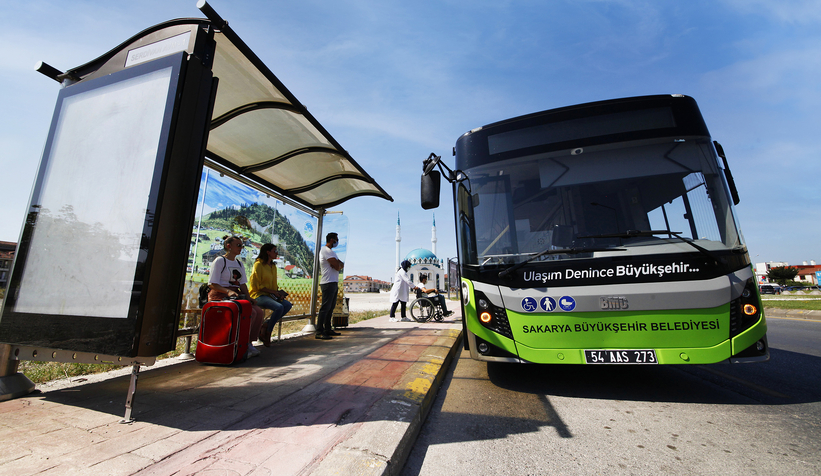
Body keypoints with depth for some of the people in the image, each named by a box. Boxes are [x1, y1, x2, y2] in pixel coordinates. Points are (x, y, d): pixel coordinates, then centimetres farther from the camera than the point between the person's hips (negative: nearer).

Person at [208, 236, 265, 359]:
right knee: (249, 312, -28)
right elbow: (213, 284, -9)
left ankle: (249, 343, -9)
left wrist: (248, 297, -2)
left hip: (236, 295, 7)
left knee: (258, 311, -17)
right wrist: (228, 291, -26)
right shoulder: (220, 261, -2)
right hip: (220, 296, -7)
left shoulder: (239, 264, 20)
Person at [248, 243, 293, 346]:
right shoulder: (258, 264, -9)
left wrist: (278, 293, 2)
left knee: (288, 305, -14)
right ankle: (266, 334, -12)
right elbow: (256, 285, -13)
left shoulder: (273, 266, 16)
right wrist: (273, 291, -15)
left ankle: (265, 325, -6)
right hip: (257, 295, -8)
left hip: (269, 295, 8)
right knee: (279, 307, -29)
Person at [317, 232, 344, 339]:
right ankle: (319, 332, -7)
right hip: (328, 283, -10)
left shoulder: (330, 251, 22)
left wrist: (338, 264, -6)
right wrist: (339, 264, 4)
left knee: (331, 307, 13)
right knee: (325, 307, -10)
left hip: (334, 283, 10)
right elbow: (337, 266, -18)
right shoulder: (326, 251, -12)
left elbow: (341, 265, 16)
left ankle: (327, 329, 21)